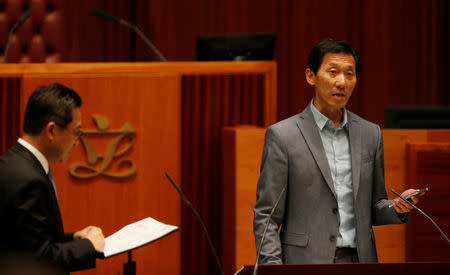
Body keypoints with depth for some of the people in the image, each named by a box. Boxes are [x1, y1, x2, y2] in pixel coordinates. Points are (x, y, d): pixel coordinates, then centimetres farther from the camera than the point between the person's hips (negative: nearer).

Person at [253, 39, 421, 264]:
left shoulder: (370, 134, 12)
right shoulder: (282, 135, -1)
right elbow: (265, 217, -2)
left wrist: (397, 207, -1)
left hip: (359, 262, 4)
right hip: (307, 263, -4)